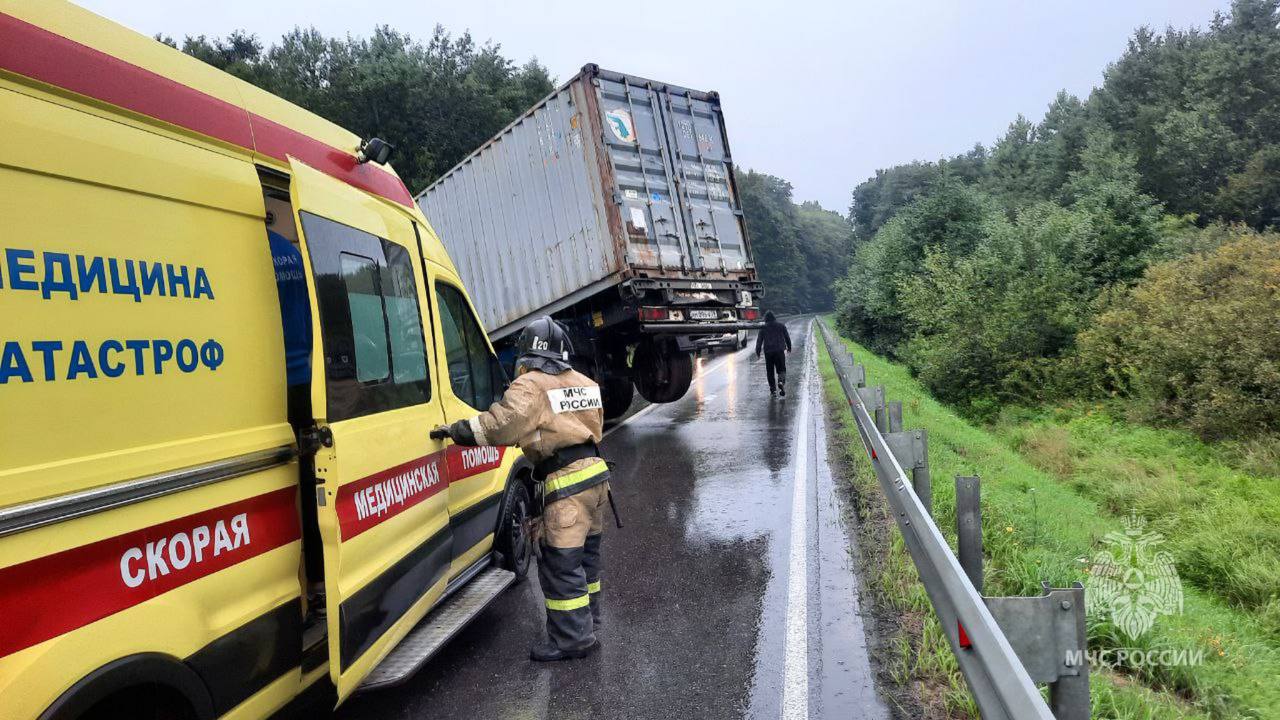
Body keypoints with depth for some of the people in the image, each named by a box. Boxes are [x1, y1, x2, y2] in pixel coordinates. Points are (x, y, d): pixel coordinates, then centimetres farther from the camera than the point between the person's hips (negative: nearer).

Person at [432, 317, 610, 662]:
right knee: (585, 552, 22)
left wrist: (455, 429, -15)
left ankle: (572, 638, 6)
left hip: (567, 481, -9)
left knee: (561, 562, 0)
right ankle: (587, 618, 37)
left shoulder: (530, 386, -11)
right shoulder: (584, 383, 14)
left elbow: (501, 424, -23)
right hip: (594, 470, 9)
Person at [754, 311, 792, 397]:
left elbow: (759, 341, 1)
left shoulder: (763, 328, 4)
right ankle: (781, 382, -24)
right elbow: (787, 337, 12)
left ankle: (772, 389, 9)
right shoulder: (781, 326, 7)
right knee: (781, 369, 4)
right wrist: (789, 347, 25)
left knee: (770, 371, 9)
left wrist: (757, 352, 6)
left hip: (768, 352, 0)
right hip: (779, 351, 0)